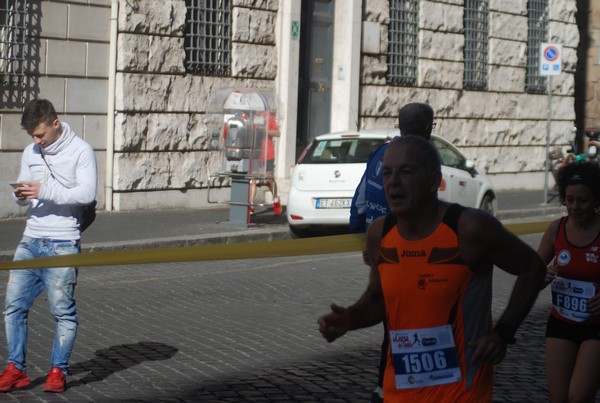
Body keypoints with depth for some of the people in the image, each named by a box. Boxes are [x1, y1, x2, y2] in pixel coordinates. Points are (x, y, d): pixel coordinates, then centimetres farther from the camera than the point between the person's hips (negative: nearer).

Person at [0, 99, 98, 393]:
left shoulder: (80, 151, -5)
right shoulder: (30, 153, 13)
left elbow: (87, 192, -16)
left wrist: (45, 191, -22)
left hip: (62, 244, -6)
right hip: (31, 241, 6)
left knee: (62, 309, -3)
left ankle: (58, 370, 7)